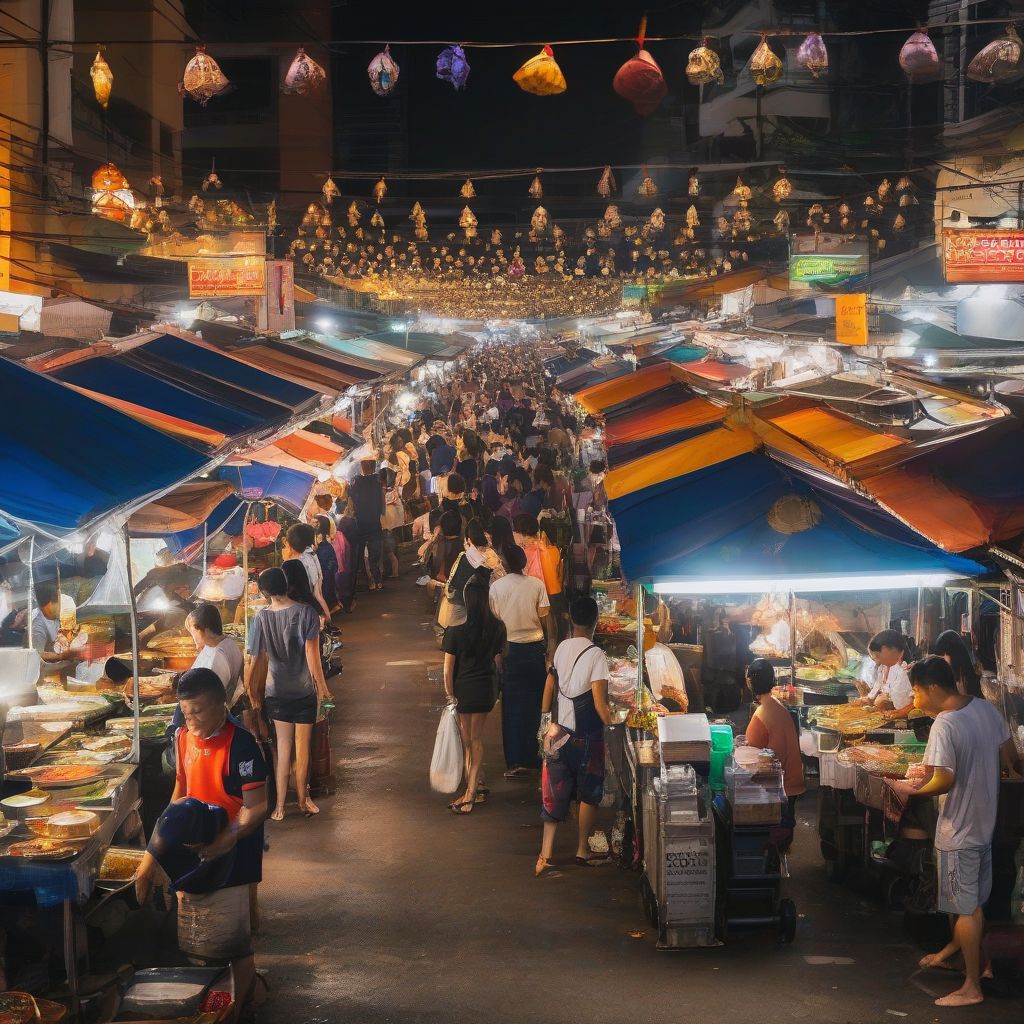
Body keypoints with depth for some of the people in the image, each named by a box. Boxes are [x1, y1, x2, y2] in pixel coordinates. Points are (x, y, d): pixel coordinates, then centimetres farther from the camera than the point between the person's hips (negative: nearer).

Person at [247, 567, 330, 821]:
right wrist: (322, 686, -2)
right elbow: (312, 654, -15)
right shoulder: (306, 612, -15)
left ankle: (280, 806, 12)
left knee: (283, 747, 11)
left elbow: (257, 660, -5)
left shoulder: (261, 617, -9)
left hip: (276, 692, 2)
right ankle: (303, 800, 21)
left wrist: (254, 694, 7)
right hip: (304, 691, -2)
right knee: (302, 747, 11)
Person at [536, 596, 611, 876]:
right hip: (586, 736, -5)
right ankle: (581, 850, 20)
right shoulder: (596, 656, -17)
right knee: (588, 794, 14)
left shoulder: (562, 648, 1)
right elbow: (599, 701, -22)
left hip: (558, 732, 5)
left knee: (555, 793, 8)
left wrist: (546, 715, 23)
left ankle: (546, 854, 0)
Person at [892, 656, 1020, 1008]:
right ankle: (953, 949, 44)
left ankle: (972, 987, 10)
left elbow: (944, 781, -28)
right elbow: (1010, 758, 8)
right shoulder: (986, 708, 0)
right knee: (967, 897, 25)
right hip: (985, 818, 8)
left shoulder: (945, 725, -26)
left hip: (959, 827, -8)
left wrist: (910, 790, -12)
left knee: (967, 907, 2)